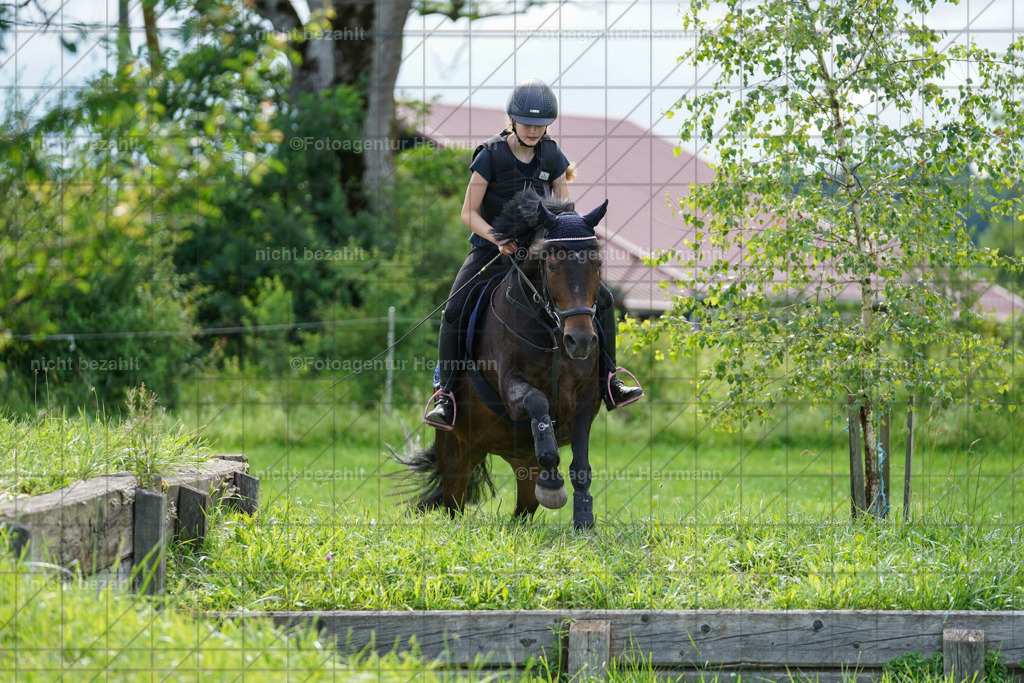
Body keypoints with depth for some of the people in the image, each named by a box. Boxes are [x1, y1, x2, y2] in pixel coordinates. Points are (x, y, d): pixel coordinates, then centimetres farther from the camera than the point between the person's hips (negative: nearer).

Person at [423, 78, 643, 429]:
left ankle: (608, 382, 3)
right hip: (492, 249, -3)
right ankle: (445, 394, -12)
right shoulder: (490, 156, -12)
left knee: (602, 299, -8)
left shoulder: (552, 157, -1)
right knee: (454, 312, -24)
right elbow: (469, 213, -10)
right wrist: (498, 239, -26)